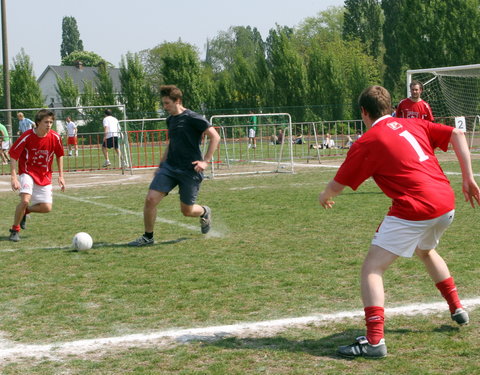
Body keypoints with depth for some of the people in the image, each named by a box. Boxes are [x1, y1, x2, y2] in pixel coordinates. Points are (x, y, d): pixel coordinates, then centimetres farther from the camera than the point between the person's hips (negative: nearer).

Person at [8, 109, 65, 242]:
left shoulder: (55, 137, -9)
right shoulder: (27, 136, -18)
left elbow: (59, 155, 8)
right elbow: (14, 156, -12)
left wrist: (61, 176, 6)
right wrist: (14, 178, -20)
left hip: (45, 176, 4)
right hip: (27, 172, -4)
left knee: (47, 208, -5)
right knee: (25, 200, -26)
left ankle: (24, 211, 26)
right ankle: (15, 230, -5)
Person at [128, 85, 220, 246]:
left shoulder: (192, 118, -12)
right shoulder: (170, 120, 12)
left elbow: (215, 137, -13)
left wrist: (205, 161, -18)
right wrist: (161, 164, 22)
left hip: (190, 171, -6)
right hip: (169, 167, 6)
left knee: (187, 210, 3)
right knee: (150, 199, -11)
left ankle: (204, 212, 39)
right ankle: (148, 237, 5)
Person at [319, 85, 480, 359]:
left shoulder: (366, 143, -2)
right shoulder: (415, 125, 15)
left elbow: (337, 185, 4)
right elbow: (457, 135, 7)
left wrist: (325, 198, 26)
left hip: (414, 210, -7)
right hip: (447, 204, 7)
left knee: (372, 268, -2)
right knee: (426, 251, 37)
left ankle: (375, 340, -16)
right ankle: (458, 309, 44)